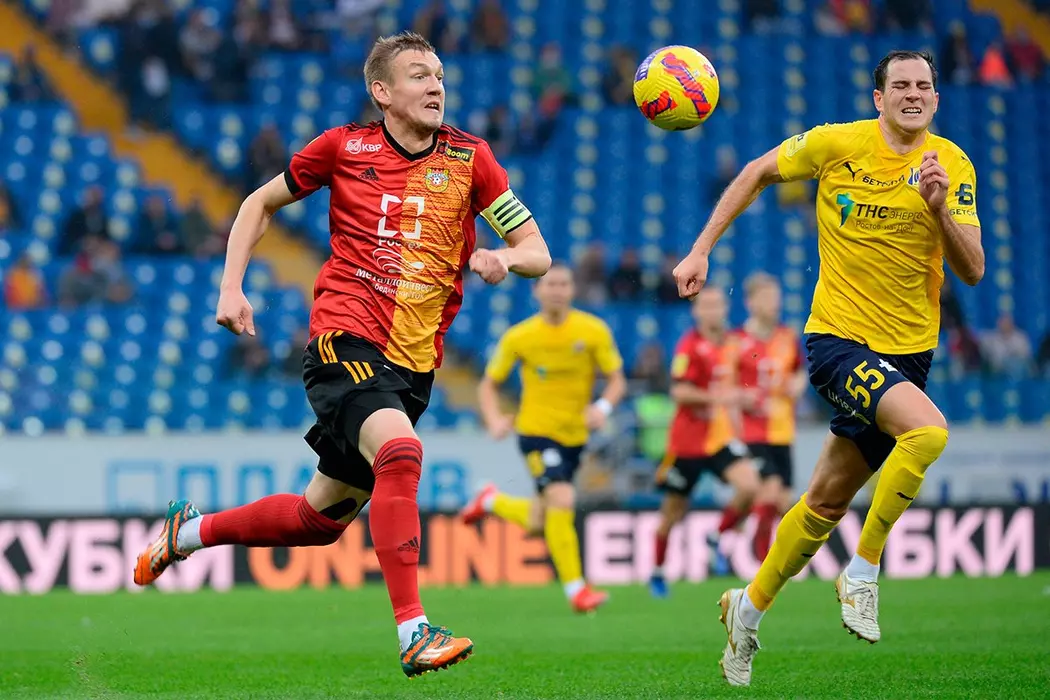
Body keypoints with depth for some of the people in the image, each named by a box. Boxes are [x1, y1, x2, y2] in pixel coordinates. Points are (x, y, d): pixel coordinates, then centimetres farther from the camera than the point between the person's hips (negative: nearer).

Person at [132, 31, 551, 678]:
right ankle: (413, 631, -34)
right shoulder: (345, 147, 1)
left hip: (413, 362, 4)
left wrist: (505, 257, -18)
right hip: (345, 339, -4)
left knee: (324, 518, 11)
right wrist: (232, 287, 5)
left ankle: (192, 530, 37)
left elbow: (538, 253, 5)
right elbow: (262, 203, 16)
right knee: (400, 451, -32)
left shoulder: (468, 158, 4)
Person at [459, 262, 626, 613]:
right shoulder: (519, 337, -7)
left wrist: (603, 407, -22)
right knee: (562, 499, -24)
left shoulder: (593, 331, -6)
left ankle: (492, 501, 40)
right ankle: (575, 588, -14)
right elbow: (488, 385, 3)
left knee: (537, 523, 8)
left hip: (575, 435, 3)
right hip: (536, 430, -3)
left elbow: (617, 380, -1)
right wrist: (495, 420, -16)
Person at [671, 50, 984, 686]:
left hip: (907, 349, 4)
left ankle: (750, 607, 30)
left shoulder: (954, 166, 0)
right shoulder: (836, 144, -6)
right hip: (839, 339, -4)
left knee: (828, 501, 10)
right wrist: (701, 250, 6)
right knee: (928, 430, -30)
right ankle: (863, 572, -13)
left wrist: (939, 207, -21)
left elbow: (973, 271, -4)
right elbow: (759, 173, 10)